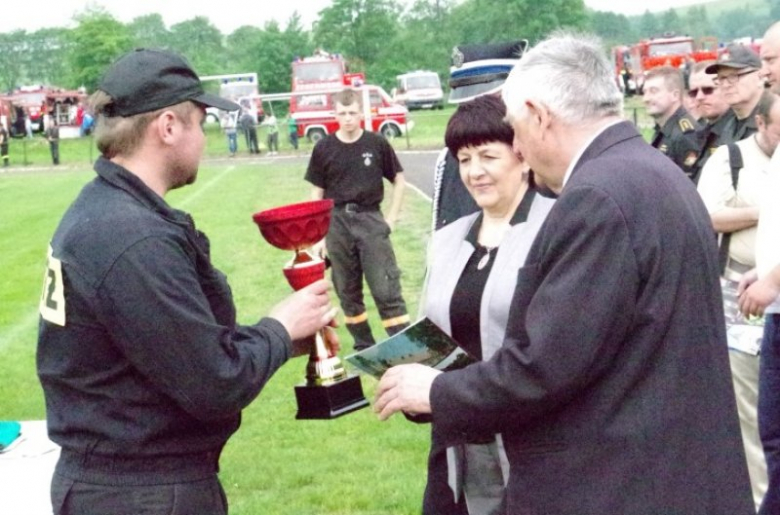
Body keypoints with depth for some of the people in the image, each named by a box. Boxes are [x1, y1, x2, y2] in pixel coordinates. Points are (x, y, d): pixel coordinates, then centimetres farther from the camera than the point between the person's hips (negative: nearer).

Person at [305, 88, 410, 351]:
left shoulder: (377, 144, -2)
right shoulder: (324, 148, 0)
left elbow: (398, 179, 9)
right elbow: (317, 192, 5)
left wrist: (391, 217, 2)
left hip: (370, 218, -2)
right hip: (337, 222, 2)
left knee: (386, 288, -5)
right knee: (347, 291, 10)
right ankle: (364, 347, 22)